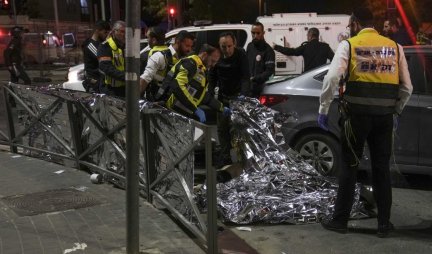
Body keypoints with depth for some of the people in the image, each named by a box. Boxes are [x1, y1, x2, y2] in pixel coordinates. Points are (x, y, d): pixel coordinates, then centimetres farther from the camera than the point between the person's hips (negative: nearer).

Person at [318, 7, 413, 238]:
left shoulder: (349, 45, -1)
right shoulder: (395, 47, 11)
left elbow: (332, 78, -13)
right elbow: (407, 87, 10)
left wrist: (323, 110, -5)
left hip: (357, 113, -3)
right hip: (384, 115, 3)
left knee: (349, 166, 7)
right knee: (382, 168, 12)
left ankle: (340, 219, 14)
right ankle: (384, 223, 18)